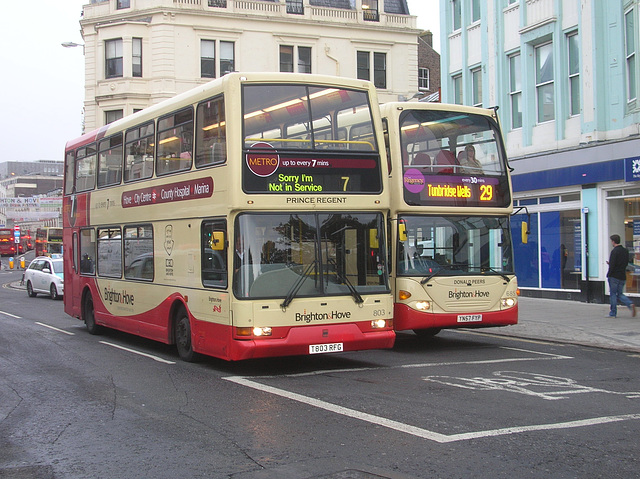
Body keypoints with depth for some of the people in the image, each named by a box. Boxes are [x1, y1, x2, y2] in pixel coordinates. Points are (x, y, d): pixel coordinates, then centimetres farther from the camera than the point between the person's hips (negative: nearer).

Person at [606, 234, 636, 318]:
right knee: (620, 294, 14)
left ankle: (613, 313, 5)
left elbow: (612, 265, -18)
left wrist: (608, 274, -6)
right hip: (623, 276, 7)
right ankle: (630, 304, -10)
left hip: (614, 276, -7)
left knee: (613, 294, 2)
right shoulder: (625, 251, 11)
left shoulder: (614, 251, -13)